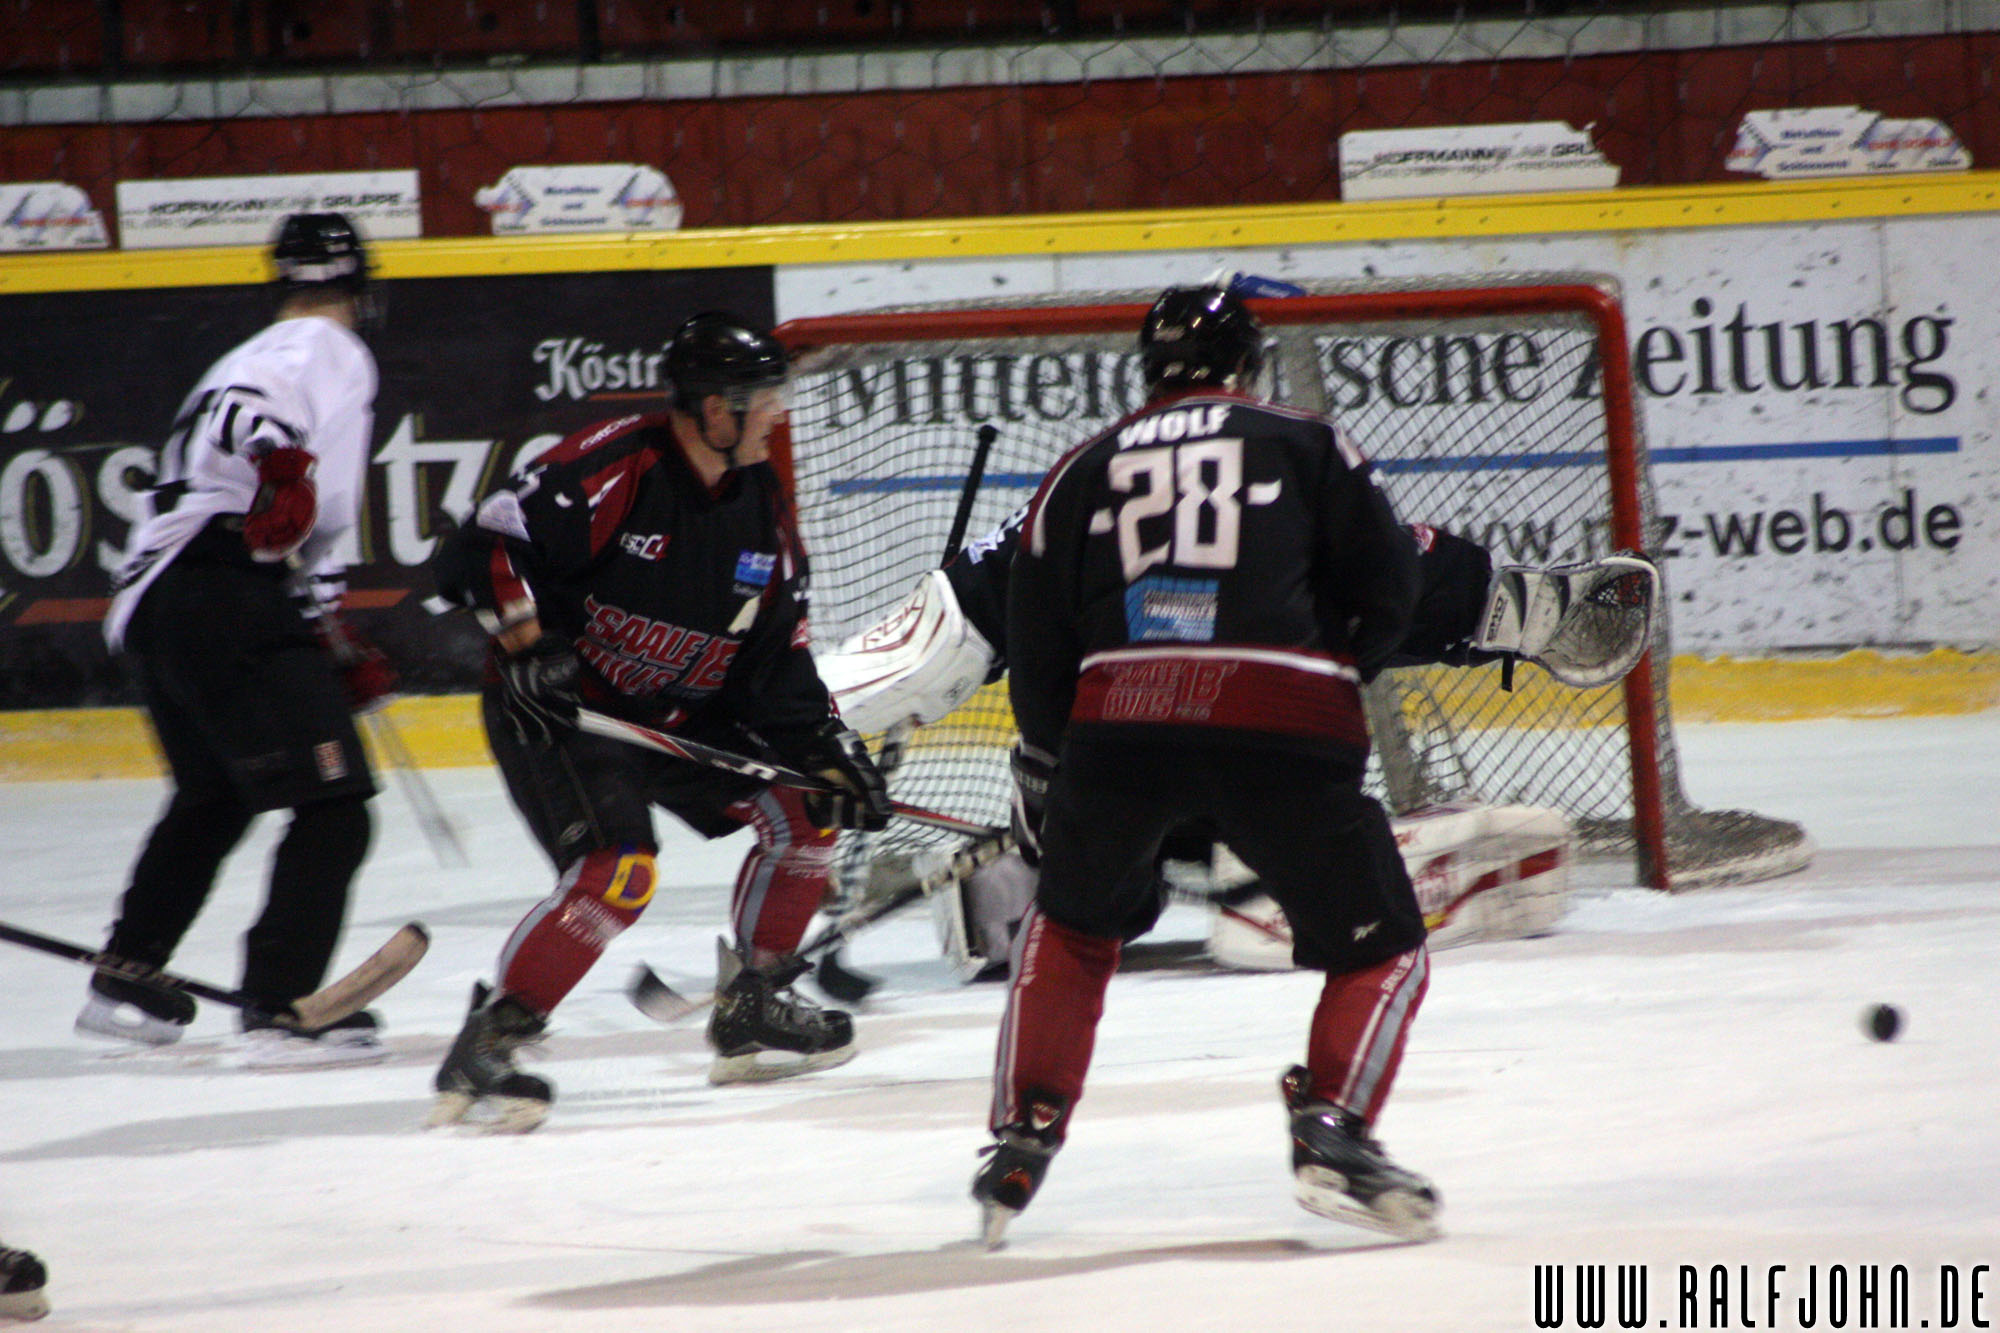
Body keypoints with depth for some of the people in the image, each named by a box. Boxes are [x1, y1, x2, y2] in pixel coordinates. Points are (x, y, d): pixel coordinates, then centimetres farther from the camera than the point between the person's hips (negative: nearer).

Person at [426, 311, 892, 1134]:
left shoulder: (761, 508, 3)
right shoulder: (615, 469, -22)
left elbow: (777, 655, 6)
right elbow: (488, 546, -23)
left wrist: (825, 745, -5)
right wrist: (528, 640, -31)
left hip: (680, 717, 8)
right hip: (556, 710, -8)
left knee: (806, 811, 4)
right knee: (618, 870, -27)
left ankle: (750, 1012, 19)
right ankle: (482, 1051, -21)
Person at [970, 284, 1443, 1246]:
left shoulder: (1085, 470, 23)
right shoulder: (1308, 447, 17)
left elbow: (1037, 646, 19)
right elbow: (1388, 588, 10)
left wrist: (1043, 771, 29)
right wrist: (1340, 668, 27)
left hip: (1117, 719, 3)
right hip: (1283, 725, -3)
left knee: (1069, 923, 28)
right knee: (1381, 948, 10)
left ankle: (1023, 1136, 22)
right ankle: (1332, 1129, -9)